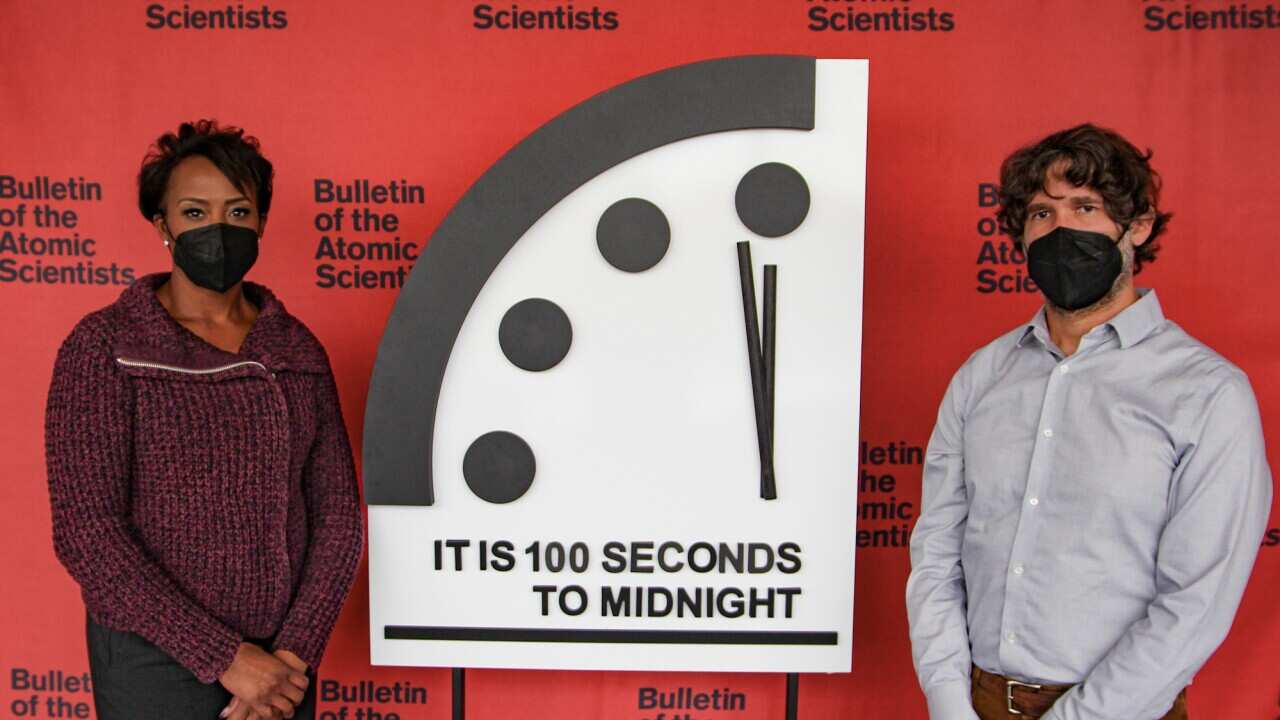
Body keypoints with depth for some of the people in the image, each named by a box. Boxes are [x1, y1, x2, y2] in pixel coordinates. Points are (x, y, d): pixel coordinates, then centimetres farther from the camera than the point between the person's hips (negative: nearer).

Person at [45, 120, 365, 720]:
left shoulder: (297, 350, 3)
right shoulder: (105, 346, -7)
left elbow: (337, 515, 2)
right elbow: (85, 531, -14)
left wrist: (295, 653, -8)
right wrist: (225, 656, -17)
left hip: (280, 660, 4)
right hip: (155, 663, -3)